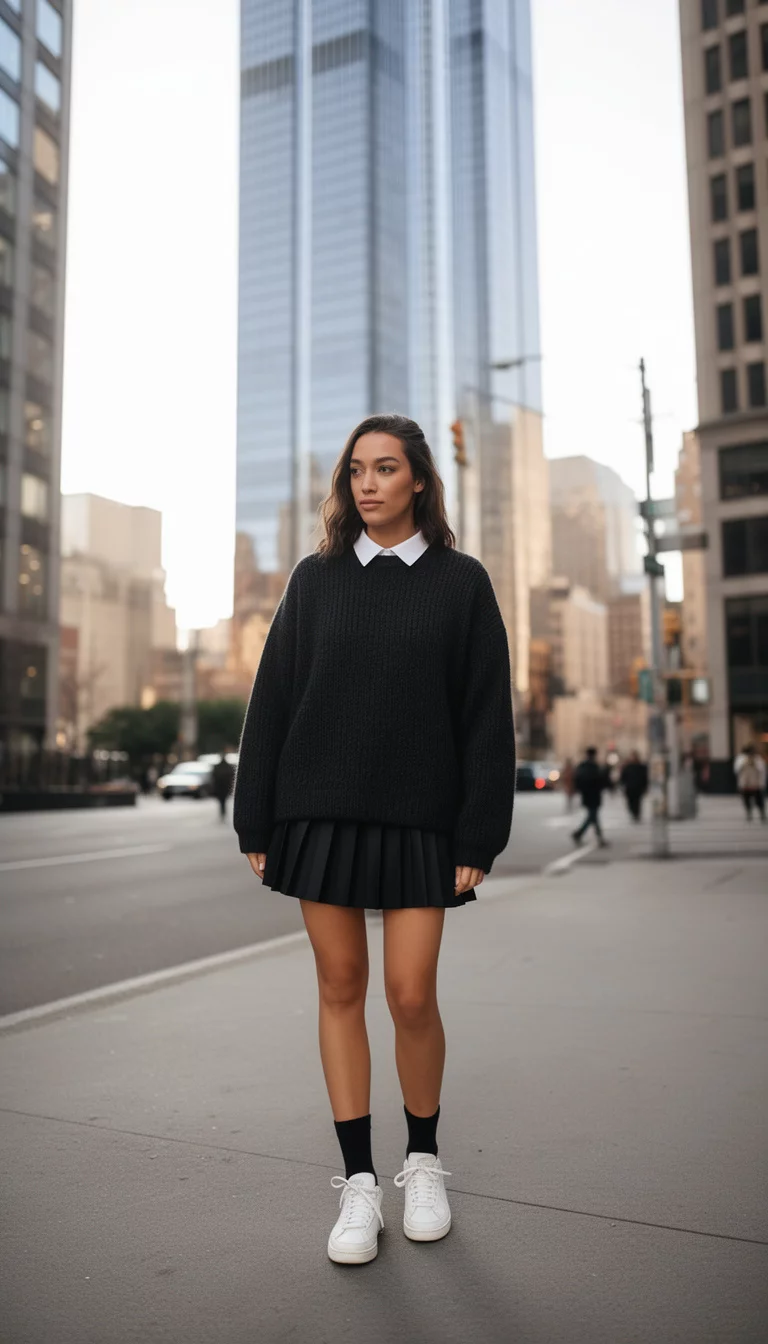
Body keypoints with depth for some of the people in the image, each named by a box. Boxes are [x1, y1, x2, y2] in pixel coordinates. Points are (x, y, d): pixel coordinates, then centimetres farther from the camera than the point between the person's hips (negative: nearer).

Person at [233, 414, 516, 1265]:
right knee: (340, 988, 6)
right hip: (320, 812, 2)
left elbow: (486, 716, 0)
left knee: (411, 995, -1)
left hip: (418, 819, -2)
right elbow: (271, 702, 6)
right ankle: (359, 1182, 21)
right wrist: (257, 826, 2)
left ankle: (423, 1163, 26)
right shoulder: (315, 579, 6)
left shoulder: (459, 581, 2)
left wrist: (478, 839, -5)